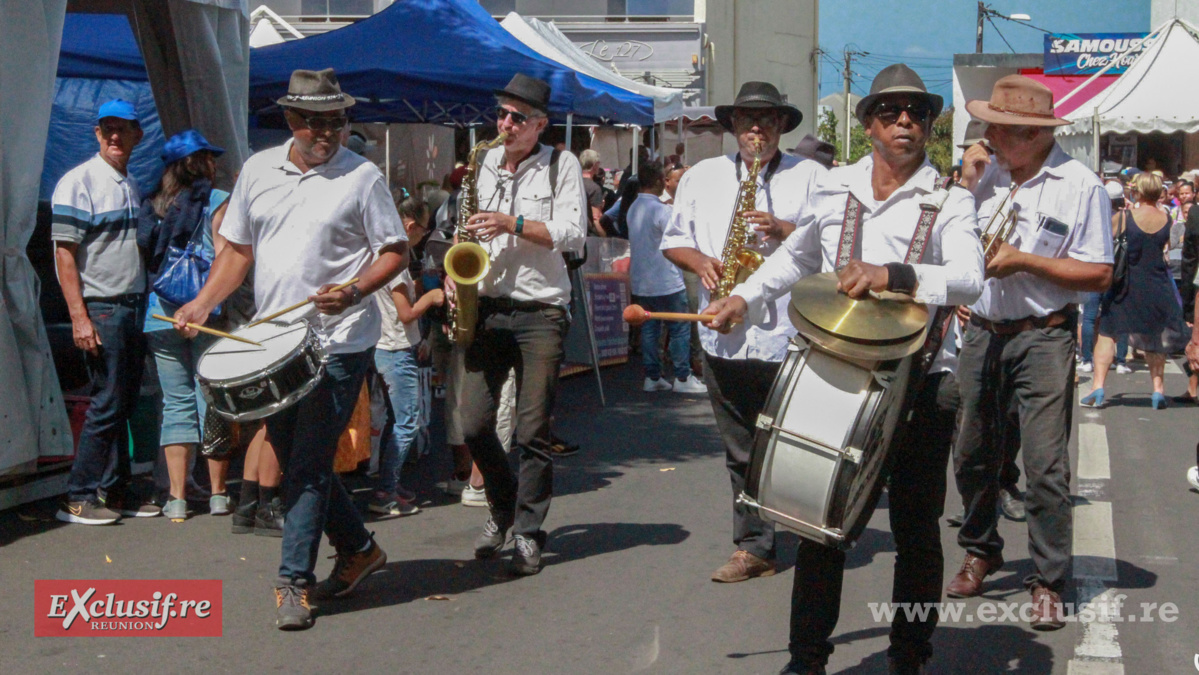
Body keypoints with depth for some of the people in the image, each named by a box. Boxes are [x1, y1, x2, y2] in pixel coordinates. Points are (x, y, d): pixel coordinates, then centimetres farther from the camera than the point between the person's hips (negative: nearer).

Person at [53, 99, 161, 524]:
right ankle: (78, 498, -1)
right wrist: (79, 317, -19)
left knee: (125, 405, 9)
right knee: (107, 403, -8)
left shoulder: (133, 186, 15)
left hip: (135, 308, 7)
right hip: (100, 309, -7)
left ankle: (115, 492, 17)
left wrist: (146, 305, 12)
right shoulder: (78, 183, -8)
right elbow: (64, 254, -12)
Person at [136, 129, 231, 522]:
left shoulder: (153, 205, 12)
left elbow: (145, 260, 11)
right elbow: (224, 257, -9)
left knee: (176, 404, 6)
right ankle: (218, 495, 7)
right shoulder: (217, 201, -2)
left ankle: (177, 499, 3)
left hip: (160, 316, 4)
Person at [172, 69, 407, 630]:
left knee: (309, 463, -8)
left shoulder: (362, 177, -4)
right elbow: (239, 249, 15)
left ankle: (293, 583, 1)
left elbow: (395, 251, -3)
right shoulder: (258, 170, 9)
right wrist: (203, 303, 2)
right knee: (293, 458, 13)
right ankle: (359, 549, 31)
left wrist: (355, 290, -20)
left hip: (338, 343, -6)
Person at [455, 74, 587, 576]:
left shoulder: (561, 166, 2)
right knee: (474, 424, -1)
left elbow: (573, 234, -7)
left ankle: (528, 532, 9)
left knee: (533, 431, -2)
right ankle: (502, 508, 23)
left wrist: (514, 224, -16)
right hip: (485, 308, 4)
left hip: (540, 313, -4)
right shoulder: (486, 165, 14)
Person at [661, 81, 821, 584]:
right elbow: (673, 239, 17)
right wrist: (700, 262, -3)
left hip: (790, 336, -3)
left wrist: (785, 231, -13)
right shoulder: (702, 176, 17)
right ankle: (753, 546, 14)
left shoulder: (810, 175, 7)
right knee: (741, 452, 7)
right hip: (724, 335, 3)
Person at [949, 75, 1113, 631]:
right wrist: (966, 189, -4)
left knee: (1045, 464, -7)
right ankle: (981, 551, 33)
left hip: (1044, 338, -5)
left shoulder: (1080, 185, -8)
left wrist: (1023, 260, -17)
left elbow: (1099, 274, -10)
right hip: (982, 332, 5)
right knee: (972, 455, 12)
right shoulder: (986, 173, 7)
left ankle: (1048, 583, 4)